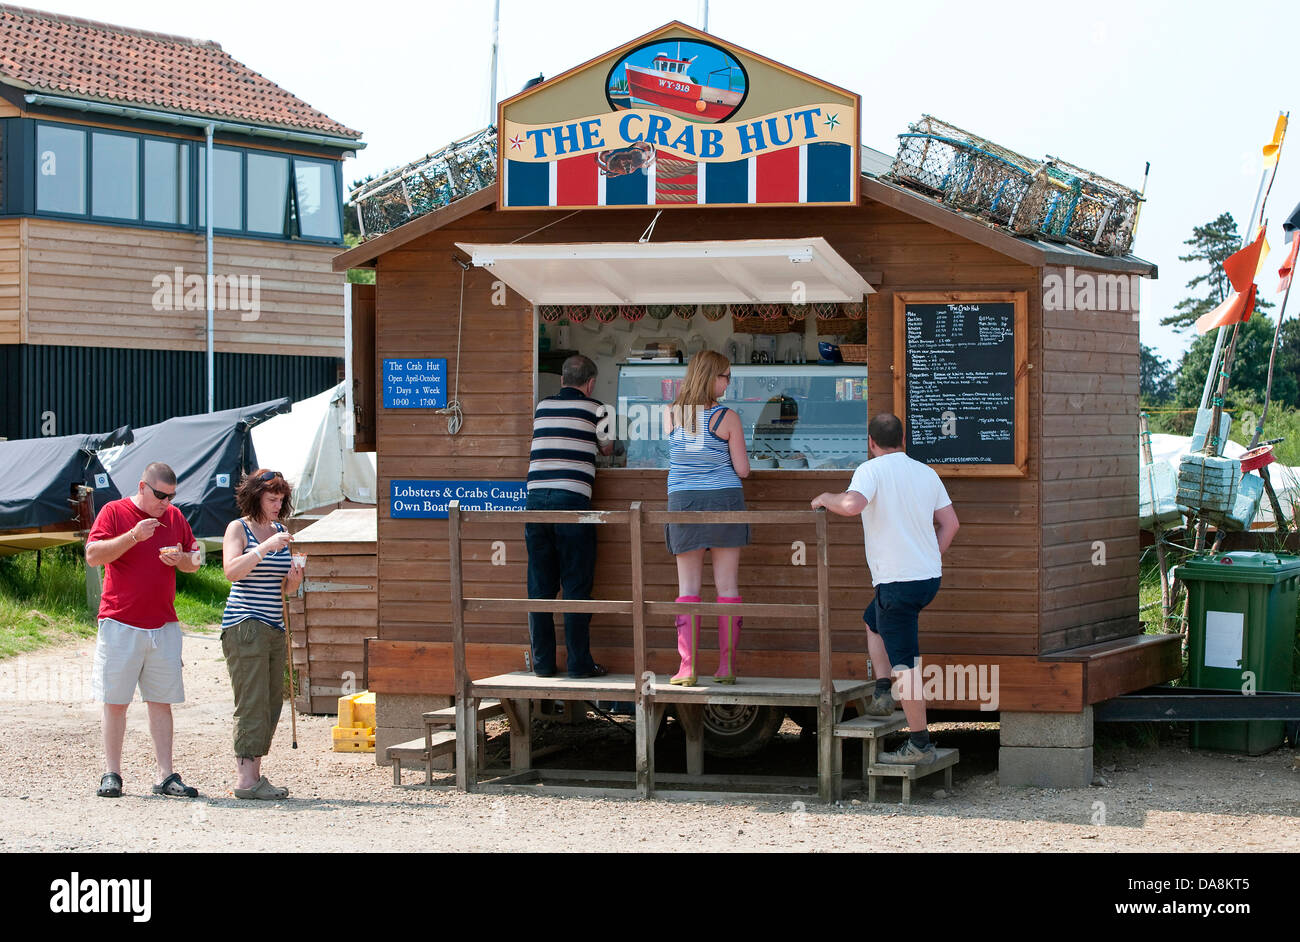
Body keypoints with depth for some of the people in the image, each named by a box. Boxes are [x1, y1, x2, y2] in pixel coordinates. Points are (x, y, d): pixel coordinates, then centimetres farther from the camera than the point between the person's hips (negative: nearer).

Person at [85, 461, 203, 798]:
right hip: (120, 623, -4)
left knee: (161, 701, 2)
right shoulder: (114, 512, -1)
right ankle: (111, 774, 5)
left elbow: (195, 560, 19)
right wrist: (133, 536, -21)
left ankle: (166, 776, 2)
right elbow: (93, 555, -11)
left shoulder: (174, 517, 12)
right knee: (116, 702, 0)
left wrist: (181, 559, -4)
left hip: (163, 625, 4)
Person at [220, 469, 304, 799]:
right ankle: (245, 779, -11)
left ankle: (254, 772, 10)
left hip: (273, 628, 7)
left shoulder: (279, 531, 17)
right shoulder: (239, 529, -2)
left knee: (272, 703, 5)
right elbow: (232, 571, -18)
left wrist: (294, 581, 2)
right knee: (253, 703, -11)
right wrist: (265, 547, -23)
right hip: (244, 624, -7)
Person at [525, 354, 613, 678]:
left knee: (540, 586, 7)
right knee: (576, 586, 0)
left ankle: (543, 662, 8)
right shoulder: (593, 410, 5)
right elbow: (607, 449, 22)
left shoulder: (542, 407, 17)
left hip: (536, 497, 4)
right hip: (572, 500, -4)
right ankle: (579, 662, -1)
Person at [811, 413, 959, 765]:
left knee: (905, 665, -4)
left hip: (898, 581, -8)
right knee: (873, 621, 31)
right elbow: (950, 523, 11)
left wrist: (826, 498, -9)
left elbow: (852, 504, -29)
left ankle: (919, 745, -2)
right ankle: (882, 694, 23)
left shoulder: (872, 470, -10)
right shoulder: (926, 473, 11)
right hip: (929, 577, 8)